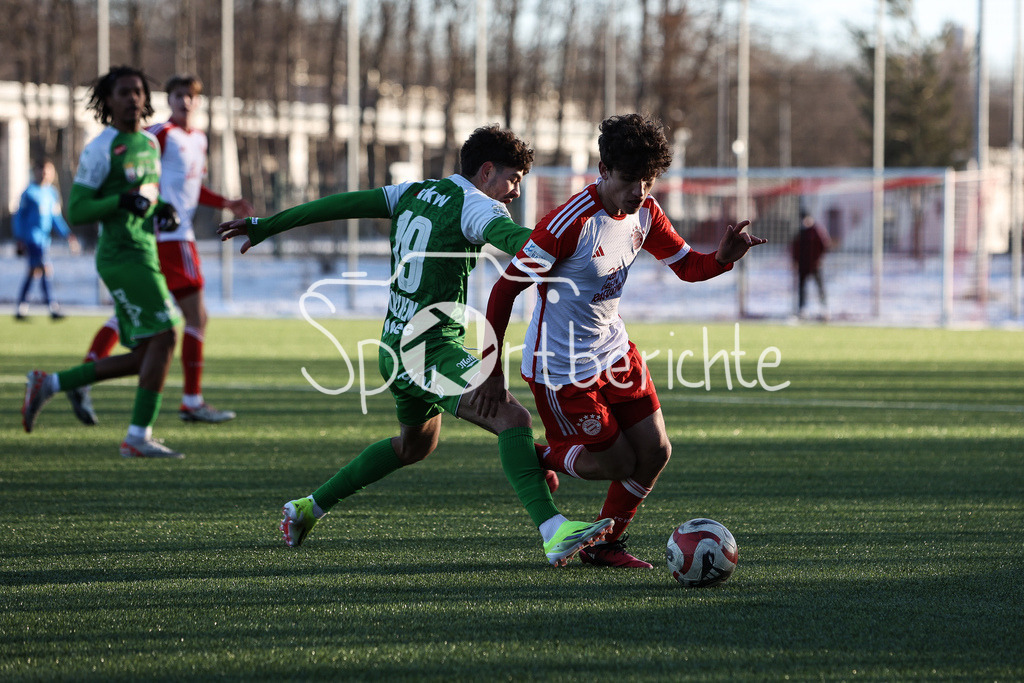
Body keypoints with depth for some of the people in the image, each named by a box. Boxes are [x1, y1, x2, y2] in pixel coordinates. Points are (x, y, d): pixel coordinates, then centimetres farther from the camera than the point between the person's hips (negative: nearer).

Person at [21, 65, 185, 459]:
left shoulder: (150, 143, 15)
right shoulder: (101, 150, -9)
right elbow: (75, 212, -10)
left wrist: (162, 212, 7)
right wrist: (124, 200, -22)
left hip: (145, 254, 9)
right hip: (122, 256, -9)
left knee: (143, 358, 7)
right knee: (163, 336, -15)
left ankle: (48, 385, 15)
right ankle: (139, 437, -11)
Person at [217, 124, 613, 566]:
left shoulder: (416, 193, 13)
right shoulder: (475, 206, -10)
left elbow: (340, 205, 14)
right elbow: (512, 239, -31)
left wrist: (265, 227, 19)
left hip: (396, 345, 9)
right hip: (432, 348, -9)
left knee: (416, 444, 31)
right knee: (513, 418, -22)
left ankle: (309, 508, 40)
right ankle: (555, 534, -40)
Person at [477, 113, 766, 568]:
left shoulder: (644, 212, -4)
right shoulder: (571, 224, -27)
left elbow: (688, 266, 7)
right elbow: (504, 291, -21)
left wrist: (724, 257, -18)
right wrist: (492, 371, -19)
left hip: (614, 351, 7)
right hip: (562, 368, -7)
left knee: (655, 452, 3)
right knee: (618, 463, -4)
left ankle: (605, 545, 23)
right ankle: (541, 460, 25)